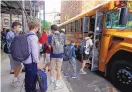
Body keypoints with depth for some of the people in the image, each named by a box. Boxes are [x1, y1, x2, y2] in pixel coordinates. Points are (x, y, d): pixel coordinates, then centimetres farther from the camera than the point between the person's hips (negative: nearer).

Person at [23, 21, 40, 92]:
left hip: (26, 60, 9)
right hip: (31, 61, -8)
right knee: (32, 77, 9)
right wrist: (37, 62, -12)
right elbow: (34, 51, -21)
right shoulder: (33, 36, -19)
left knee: (28, 76, 22)